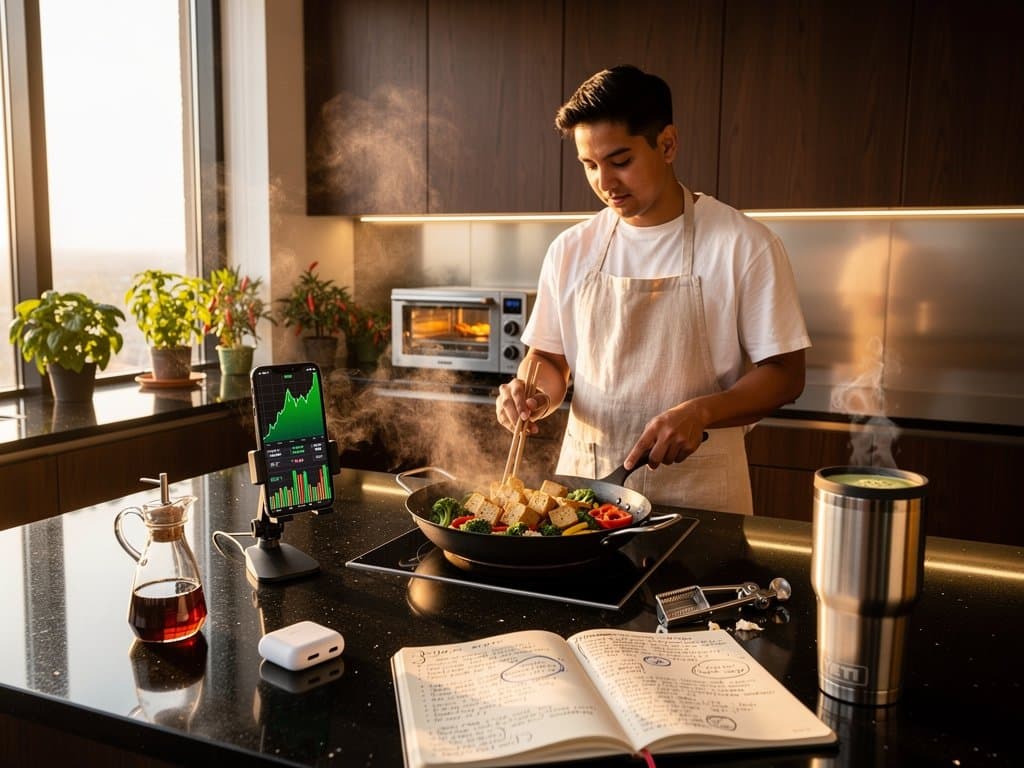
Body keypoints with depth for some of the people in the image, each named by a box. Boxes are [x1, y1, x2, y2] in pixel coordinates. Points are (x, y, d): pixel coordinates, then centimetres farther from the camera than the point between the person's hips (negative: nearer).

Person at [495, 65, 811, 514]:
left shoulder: (744, 245, -9)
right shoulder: (571, 250, 2)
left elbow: (785, 374, -8)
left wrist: (700, 412, -24)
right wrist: (536, 395, -11)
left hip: (696, 492, -2)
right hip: (583, 480, 3)